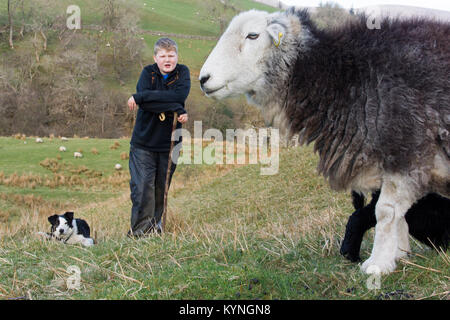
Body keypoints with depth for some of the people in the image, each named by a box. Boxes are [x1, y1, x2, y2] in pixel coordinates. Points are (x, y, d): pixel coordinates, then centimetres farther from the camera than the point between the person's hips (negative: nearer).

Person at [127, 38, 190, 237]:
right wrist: (177, 110, -25)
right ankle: (141, 228, 0)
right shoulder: (148, 73, -3)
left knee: (162, 187, 11)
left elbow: (180, 95, -23)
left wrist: (140, 97, -24)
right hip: (144, 141, -1)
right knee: (142, 187, -8)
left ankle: (155, 222, 29)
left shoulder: (182, 72, 0)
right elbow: (145, 103, -20)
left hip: (170, 142, 2)